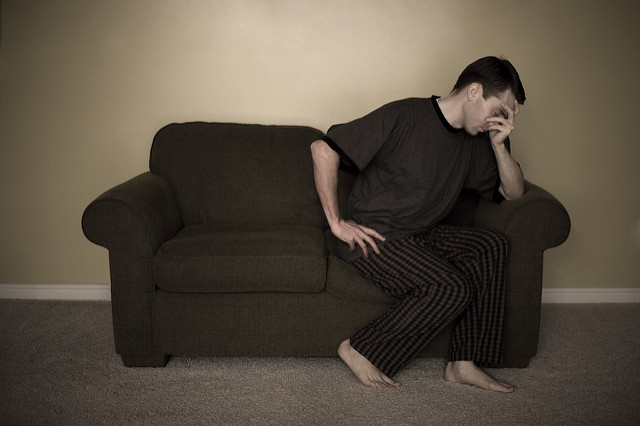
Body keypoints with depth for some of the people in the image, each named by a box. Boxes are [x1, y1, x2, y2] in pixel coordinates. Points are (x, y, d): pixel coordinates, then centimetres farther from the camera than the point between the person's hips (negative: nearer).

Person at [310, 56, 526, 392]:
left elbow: (513, 193, 14)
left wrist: (500, 145, -3)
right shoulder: (404, 116, -13)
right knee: (452, 288, -25)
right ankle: (361, 351, -9)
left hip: (421, 237, 8)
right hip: (373, 237, -7)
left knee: (492, 246, -14)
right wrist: (337, 222, -16)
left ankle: (463, 364, -11)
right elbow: (323, 149, -15)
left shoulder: (473, 143, 10)